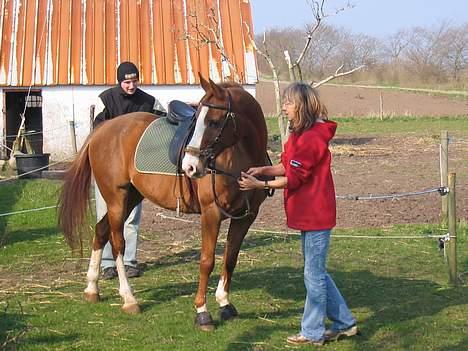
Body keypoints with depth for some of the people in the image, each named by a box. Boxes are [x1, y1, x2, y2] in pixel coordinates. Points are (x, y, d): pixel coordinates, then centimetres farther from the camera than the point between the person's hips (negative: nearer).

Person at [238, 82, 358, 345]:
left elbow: (294, 179, -20)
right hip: (310, 214, 11)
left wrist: (260, 185, -16)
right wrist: (264, 169, 0)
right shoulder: (300, 135, 12)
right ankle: (345, 323, 25)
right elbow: (290, 167, 14)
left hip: (316, 215, -11)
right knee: (317, 272, 17)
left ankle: (312, 333, 12)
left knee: (314, 274, 1)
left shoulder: (310, 138, -21)